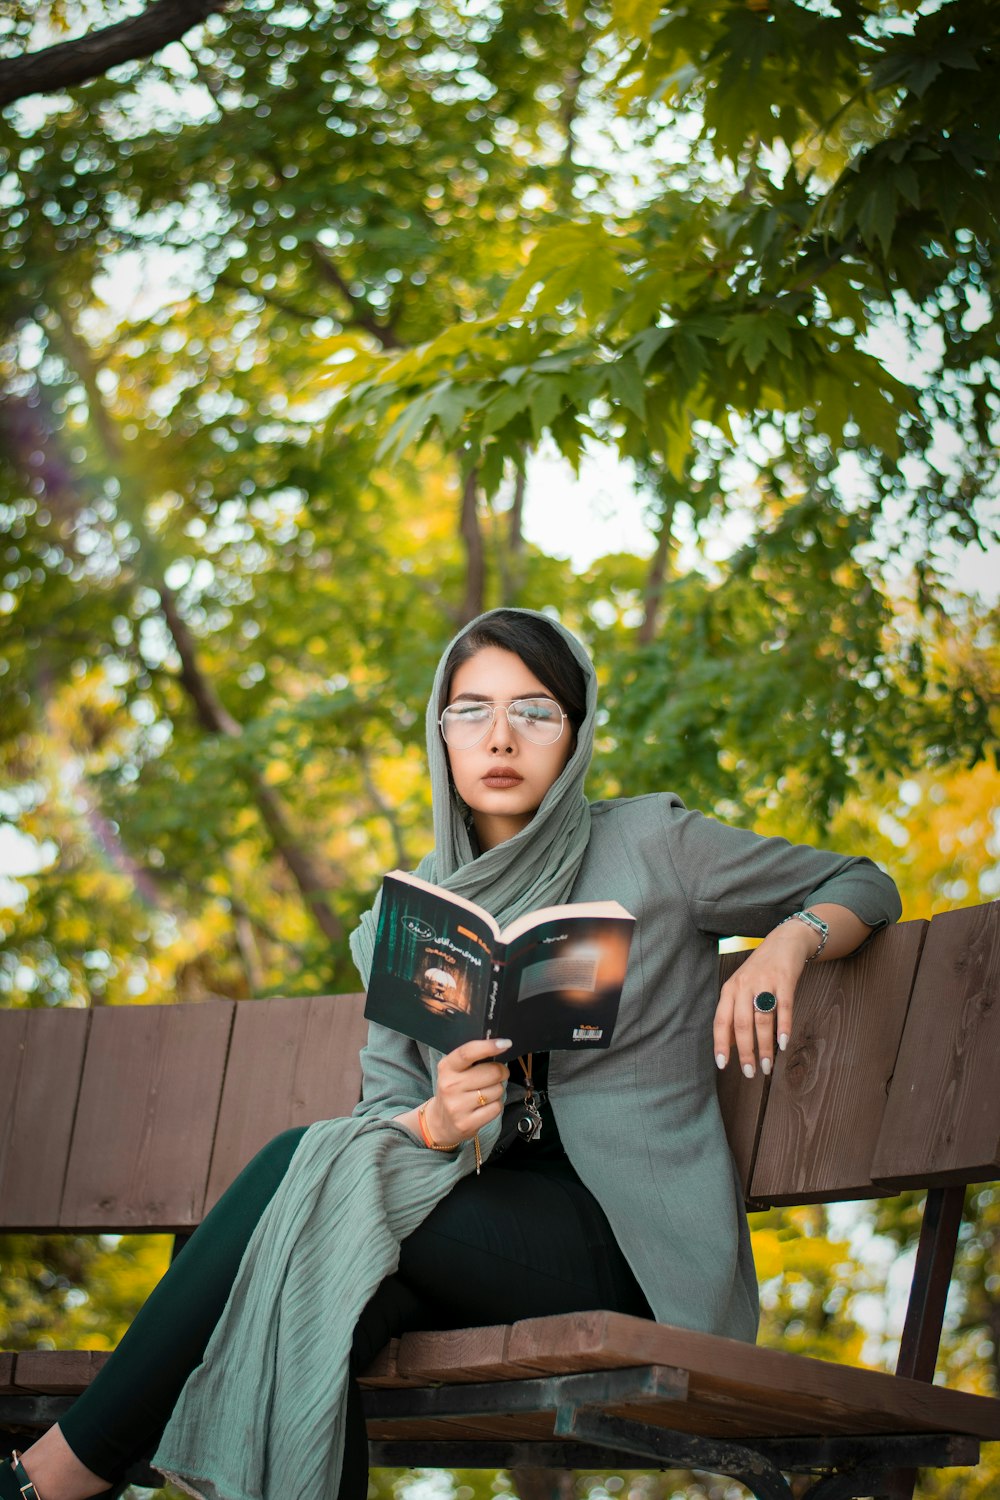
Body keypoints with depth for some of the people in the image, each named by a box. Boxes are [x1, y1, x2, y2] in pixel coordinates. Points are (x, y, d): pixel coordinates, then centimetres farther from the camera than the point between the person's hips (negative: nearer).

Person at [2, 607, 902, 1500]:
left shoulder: (653, 847, 3)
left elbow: (863, 887, 13)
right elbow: (385, 1109, 9)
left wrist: (786, 944, -9)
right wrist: (436, 1123, -15)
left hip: (634, 1237, -4)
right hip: (484, 1217, 4)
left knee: (304, 1168, -26)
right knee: (314, 1299, -31)